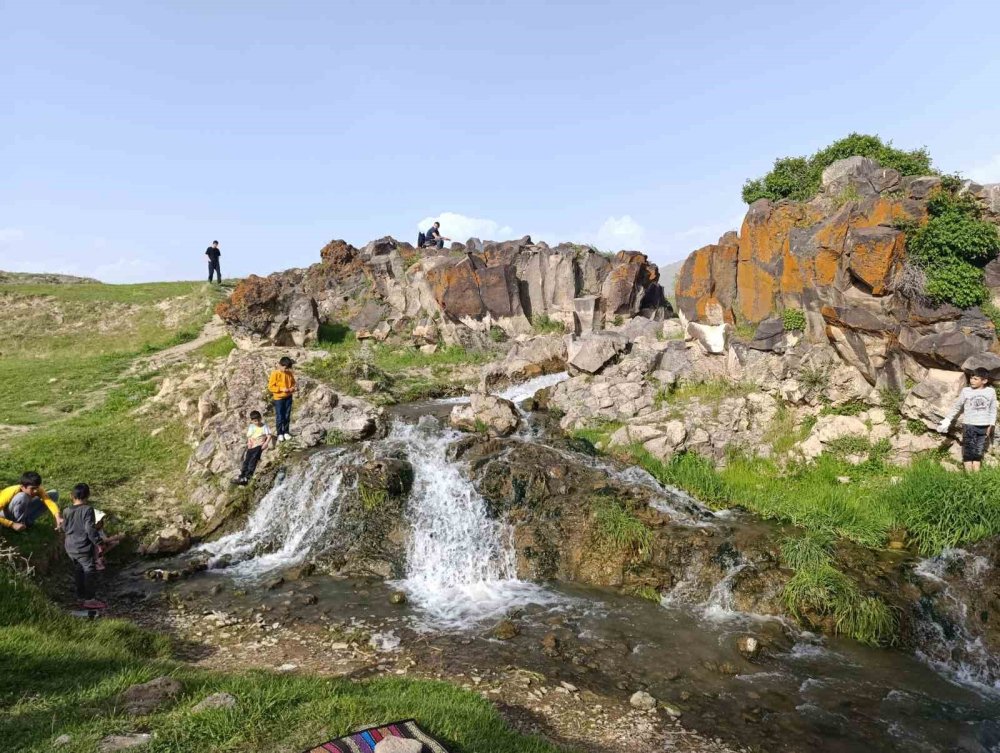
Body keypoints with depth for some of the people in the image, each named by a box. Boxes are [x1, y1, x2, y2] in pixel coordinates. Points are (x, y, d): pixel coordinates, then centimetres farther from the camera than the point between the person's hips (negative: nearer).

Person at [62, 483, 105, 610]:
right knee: (90, 572, 0)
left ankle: (81, 597, 25)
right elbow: (90, 528, -20)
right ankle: (89, 599, 2)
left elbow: (65, 527, 13)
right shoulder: (87, 509, -18)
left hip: (70, 548, 7)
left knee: (78, 571, 17)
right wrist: (98, 543, -13)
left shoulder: (67, 511, 2)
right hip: (84, 548, -7)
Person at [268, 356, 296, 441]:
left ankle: (286, 432, 22)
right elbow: (270, 387, -14)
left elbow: (293, 383, 15)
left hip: (288, 397, 5)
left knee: (287, 416, 10)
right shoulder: (275, 374, -14)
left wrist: (293, 388, -7)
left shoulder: (290, 373, 1)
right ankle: (280, 433, 12)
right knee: (279, 416, 1)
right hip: (278, 398, -4)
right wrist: (281, 389, -21)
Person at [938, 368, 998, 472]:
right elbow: (956, 407, 5)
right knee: (968, 453, -2)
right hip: (969, 425, -2)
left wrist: (991, 425, 5)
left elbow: (993, 409, 10)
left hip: (984, 427, 2)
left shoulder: (991, 392, 2)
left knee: (978, 454, 7)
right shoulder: (966, 391, -3)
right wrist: (947, 420, 1)